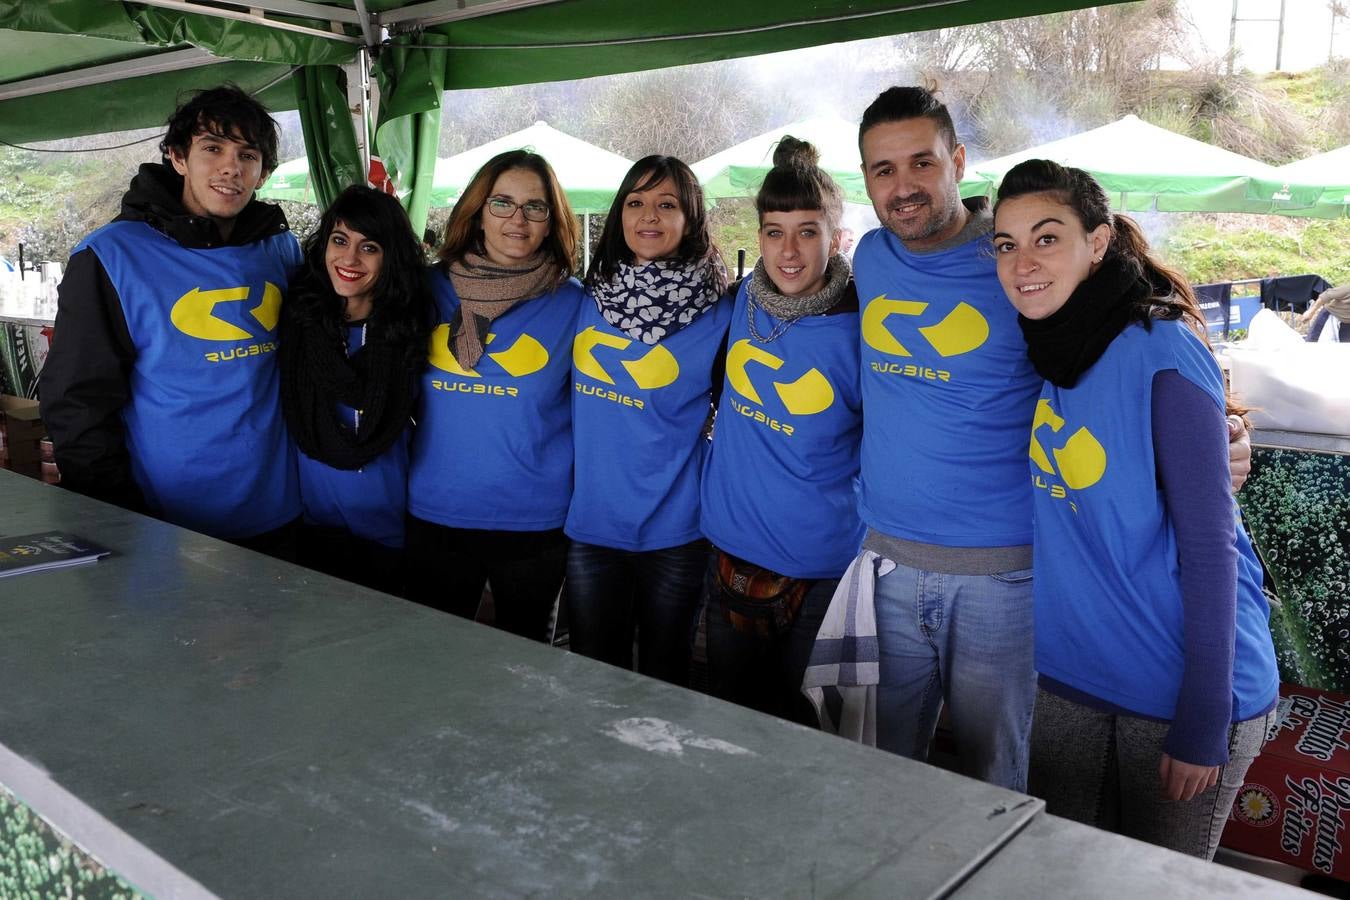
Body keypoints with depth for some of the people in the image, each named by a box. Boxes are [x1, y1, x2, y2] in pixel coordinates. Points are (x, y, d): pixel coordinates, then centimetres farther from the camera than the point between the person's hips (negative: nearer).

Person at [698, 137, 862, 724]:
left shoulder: (862, 330, -17)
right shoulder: (746, 300, -2)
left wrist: (865, 538, -13)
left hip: (820, 574, -4)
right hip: (730, 551, 5)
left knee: (799, 721, 14)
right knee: (727, 716, 20)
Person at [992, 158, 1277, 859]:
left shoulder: (1161, 352, -19)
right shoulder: (1038, 345, -1)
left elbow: (1208, 544, -18)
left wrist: (1202, 726, -18)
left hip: (1180, 687, -5)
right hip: (1069, 673, 6)